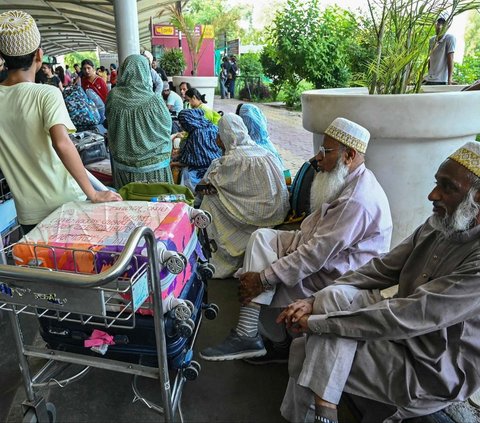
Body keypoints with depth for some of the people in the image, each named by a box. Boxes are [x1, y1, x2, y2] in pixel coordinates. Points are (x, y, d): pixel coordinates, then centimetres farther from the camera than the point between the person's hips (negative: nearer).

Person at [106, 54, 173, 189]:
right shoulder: (154, 101, -18)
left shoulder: (113, 97, -9)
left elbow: (109, 122, 7)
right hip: (154, 165, -3)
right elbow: (167, 125, -2)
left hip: (123, 164, 4)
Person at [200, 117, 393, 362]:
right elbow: (315, 225, 13)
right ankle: (246, 335, -3)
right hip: (323, 252, 10)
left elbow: (317, 254, -29)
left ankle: (281, 343, 14)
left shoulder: (357, 200, -28)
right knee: (261, 237, -5)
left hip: (334, 277, -10)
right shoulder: (347, 182, 5)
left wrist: (263, 279, -24)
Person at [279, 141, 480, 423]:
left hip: (432, 370, -7)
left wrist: (318, 322, -26)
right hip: (404, 329, 7)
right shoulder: (437, 226, -2)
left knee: (306, 351, -18)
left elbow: (408, 318, -32)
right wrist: (314, 302, -12)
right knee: (335, 296, -19)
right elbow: (381, 269, -2)